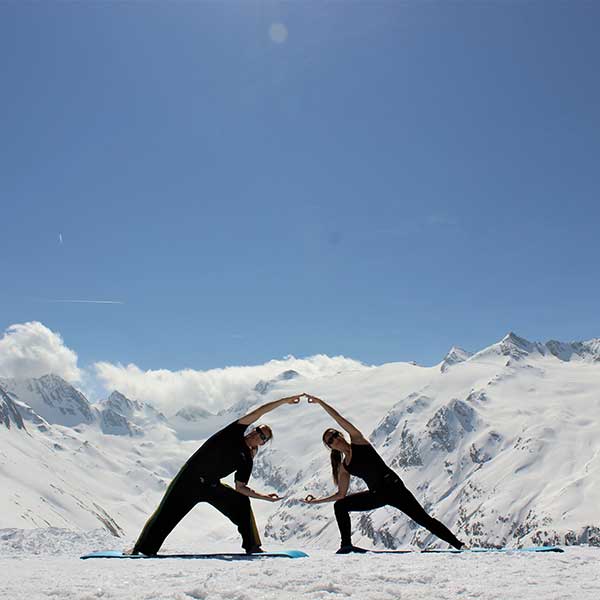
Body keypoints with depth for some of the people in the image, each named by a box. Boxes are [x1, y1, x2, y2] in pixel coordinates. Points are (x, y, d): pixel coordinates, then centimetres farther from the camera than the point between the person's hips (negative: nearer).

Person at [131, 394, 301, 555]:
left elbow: (240, 487, 8)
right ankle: (142, 548, 5)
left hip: (212, 487, 5)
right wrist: (284, 401, -8)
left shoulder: (246, 461, 7)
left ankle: (252, 547, 6)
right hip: (190, 479, -5)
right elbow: (258, 412, -8)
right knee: (166, 515, -8)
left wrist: (264, 497, -1)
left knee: (242, 503, -2)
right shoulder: (235, 432, -2)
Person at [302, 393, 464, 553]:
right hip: (377, 495, 6)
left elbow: (338, 418, -5)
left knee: (424, 519, -10)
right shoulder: (344, 467, 13)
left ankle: (458, 544, -5)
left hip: (392, 486, -6)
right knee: (339, 506, 0)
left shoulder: (357, 441, 1)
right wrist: (316, 501, 16)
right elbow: (341, 494, 16)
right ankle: (346, 545, 5)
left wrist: (320, 402, -10)